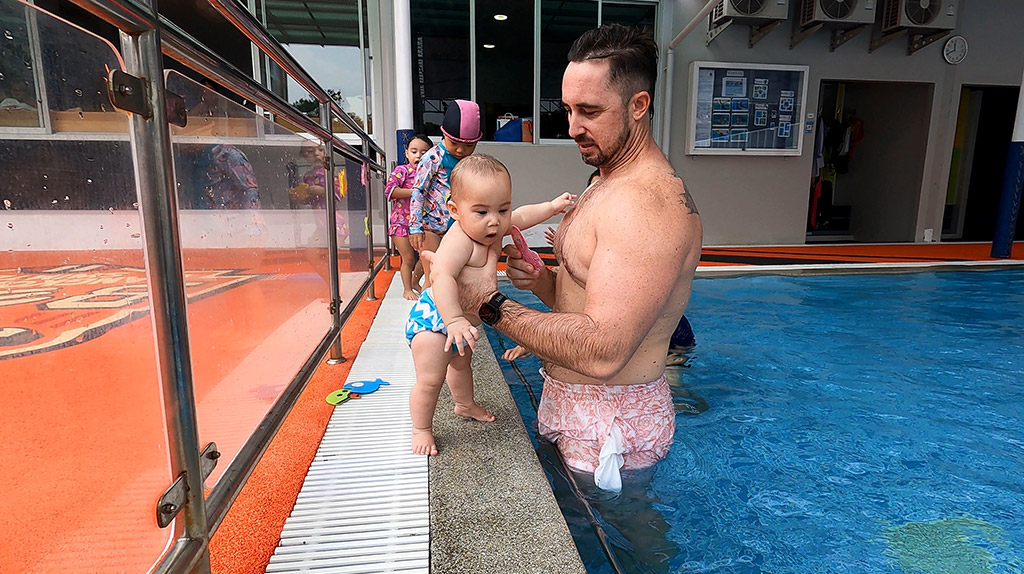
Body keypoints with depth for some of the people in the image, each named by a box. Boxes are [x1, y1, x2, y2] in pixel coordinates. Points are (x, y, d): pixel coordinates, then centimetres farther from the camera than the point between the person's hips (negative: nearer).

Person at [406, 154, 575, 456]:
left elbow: (522, 216, 12)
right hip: (433, 320, -9)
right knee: (430, 381, -2)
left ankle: (465, 405, 56)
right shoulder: (460, 239, -35)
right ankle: (421, 429, 23)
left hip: (461, 321, 10)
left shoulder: (492, 229, -7)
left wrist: (552, 206, 11)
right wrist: (454, 320, -57)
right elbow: (442, 276, -49)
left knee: (461, 364, 30)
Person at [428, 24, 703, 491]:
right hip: (566, 403, 9)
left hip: (608, 431, -9)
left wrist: (492, 303, -24)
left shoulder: (650, 202, -26)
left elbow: (602, 351, -33)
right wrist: (542, 281, -9)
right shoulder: (606, 185, 10)